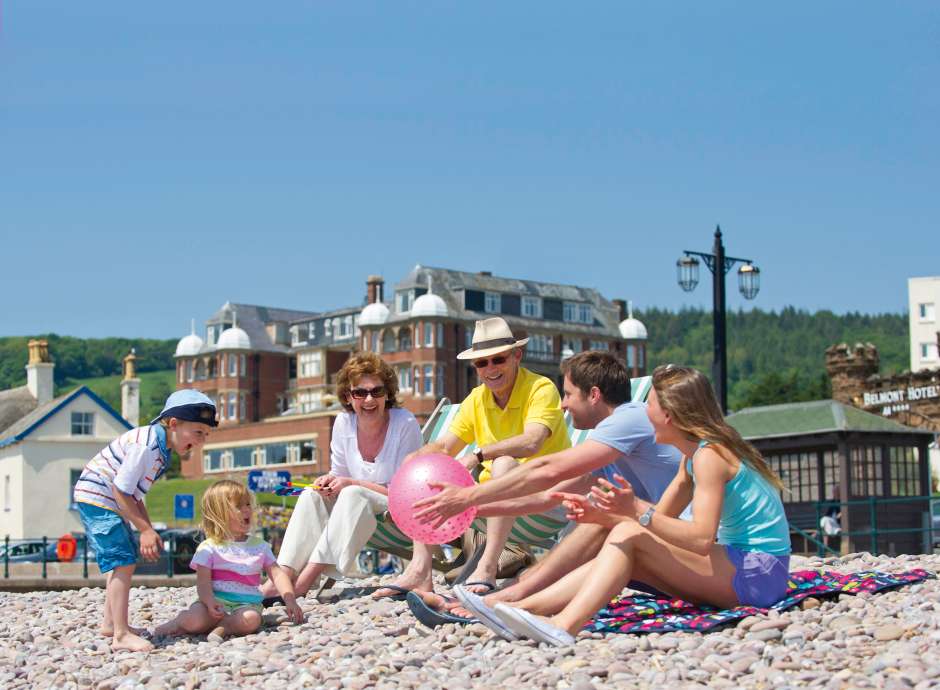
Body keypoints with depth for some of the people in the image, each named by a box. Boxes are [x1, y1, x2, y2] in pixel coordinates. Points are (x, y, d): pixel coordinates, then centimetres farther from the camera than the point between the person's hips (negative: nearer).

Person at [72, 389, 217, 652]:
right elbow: (121, 491, -24)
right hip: (96, 499, -11)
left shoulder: (162, 448, 6)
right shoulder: (146, 445, -26)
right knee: (122, 561, -16)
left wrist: (148, 530, 5)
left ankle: (110, 622, 34)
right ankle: (121, 635, -19)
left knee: (126, 560, 21)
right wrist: (145, 529, -19)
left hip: (108, 502, 11)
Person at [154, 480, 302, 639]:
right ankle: (180, 621, 1)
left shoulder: (259, 546, 14)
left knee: (251, 620, -34)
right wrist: (210, 602, -26)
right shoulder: (209, 548, 4)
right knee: (193, 619, -32)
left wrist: (290, 601, -7)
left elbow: (277, 574, 9)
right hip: (216, 601, -2)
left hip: (245, 604, 2)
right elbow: (203, 582, -6)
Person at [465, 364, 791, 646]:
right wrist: (603, 515, -2)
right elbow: (660, 519, 13)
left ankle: (564, 626, -33)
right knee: (617, 551, -1)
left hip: (758, 572, -9)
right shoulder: (692, 457, 15)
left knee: (630, 537, -18)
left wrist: (637, 511, -33)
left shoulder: (709, 455, -15)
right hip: (738, 564, 9)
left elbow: (702, 538, -26)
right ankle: (519, 608, -12)